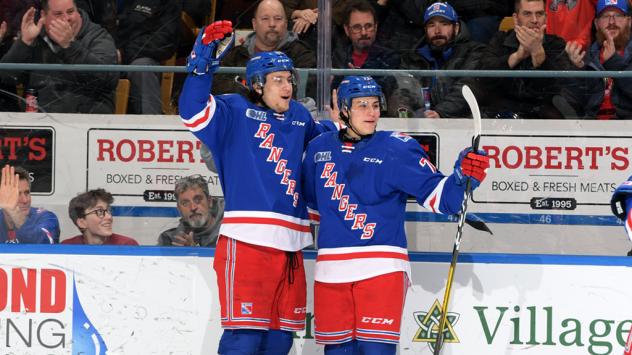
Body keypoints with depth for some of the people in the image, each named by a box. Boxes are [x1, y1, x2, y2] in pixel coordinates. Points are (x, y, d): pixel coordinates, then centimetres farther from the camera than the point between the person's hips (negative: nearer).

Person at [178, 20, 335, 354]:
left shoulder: (299, 117, 19)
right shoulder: (235, 112, 0)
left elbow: (321, 136, 41)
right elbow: (194, 111, -17)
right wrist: (203, 64, -25)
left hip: (289, 245, 7)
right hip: (246, 241, -7)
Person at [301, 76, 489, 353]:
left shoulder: (398, 149, -1)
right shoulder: (319, 148, 11)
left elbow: (436, 195, -8)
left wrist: (462, 178, -24)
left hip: (381, 267, -4)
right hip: (331, 267, 4)